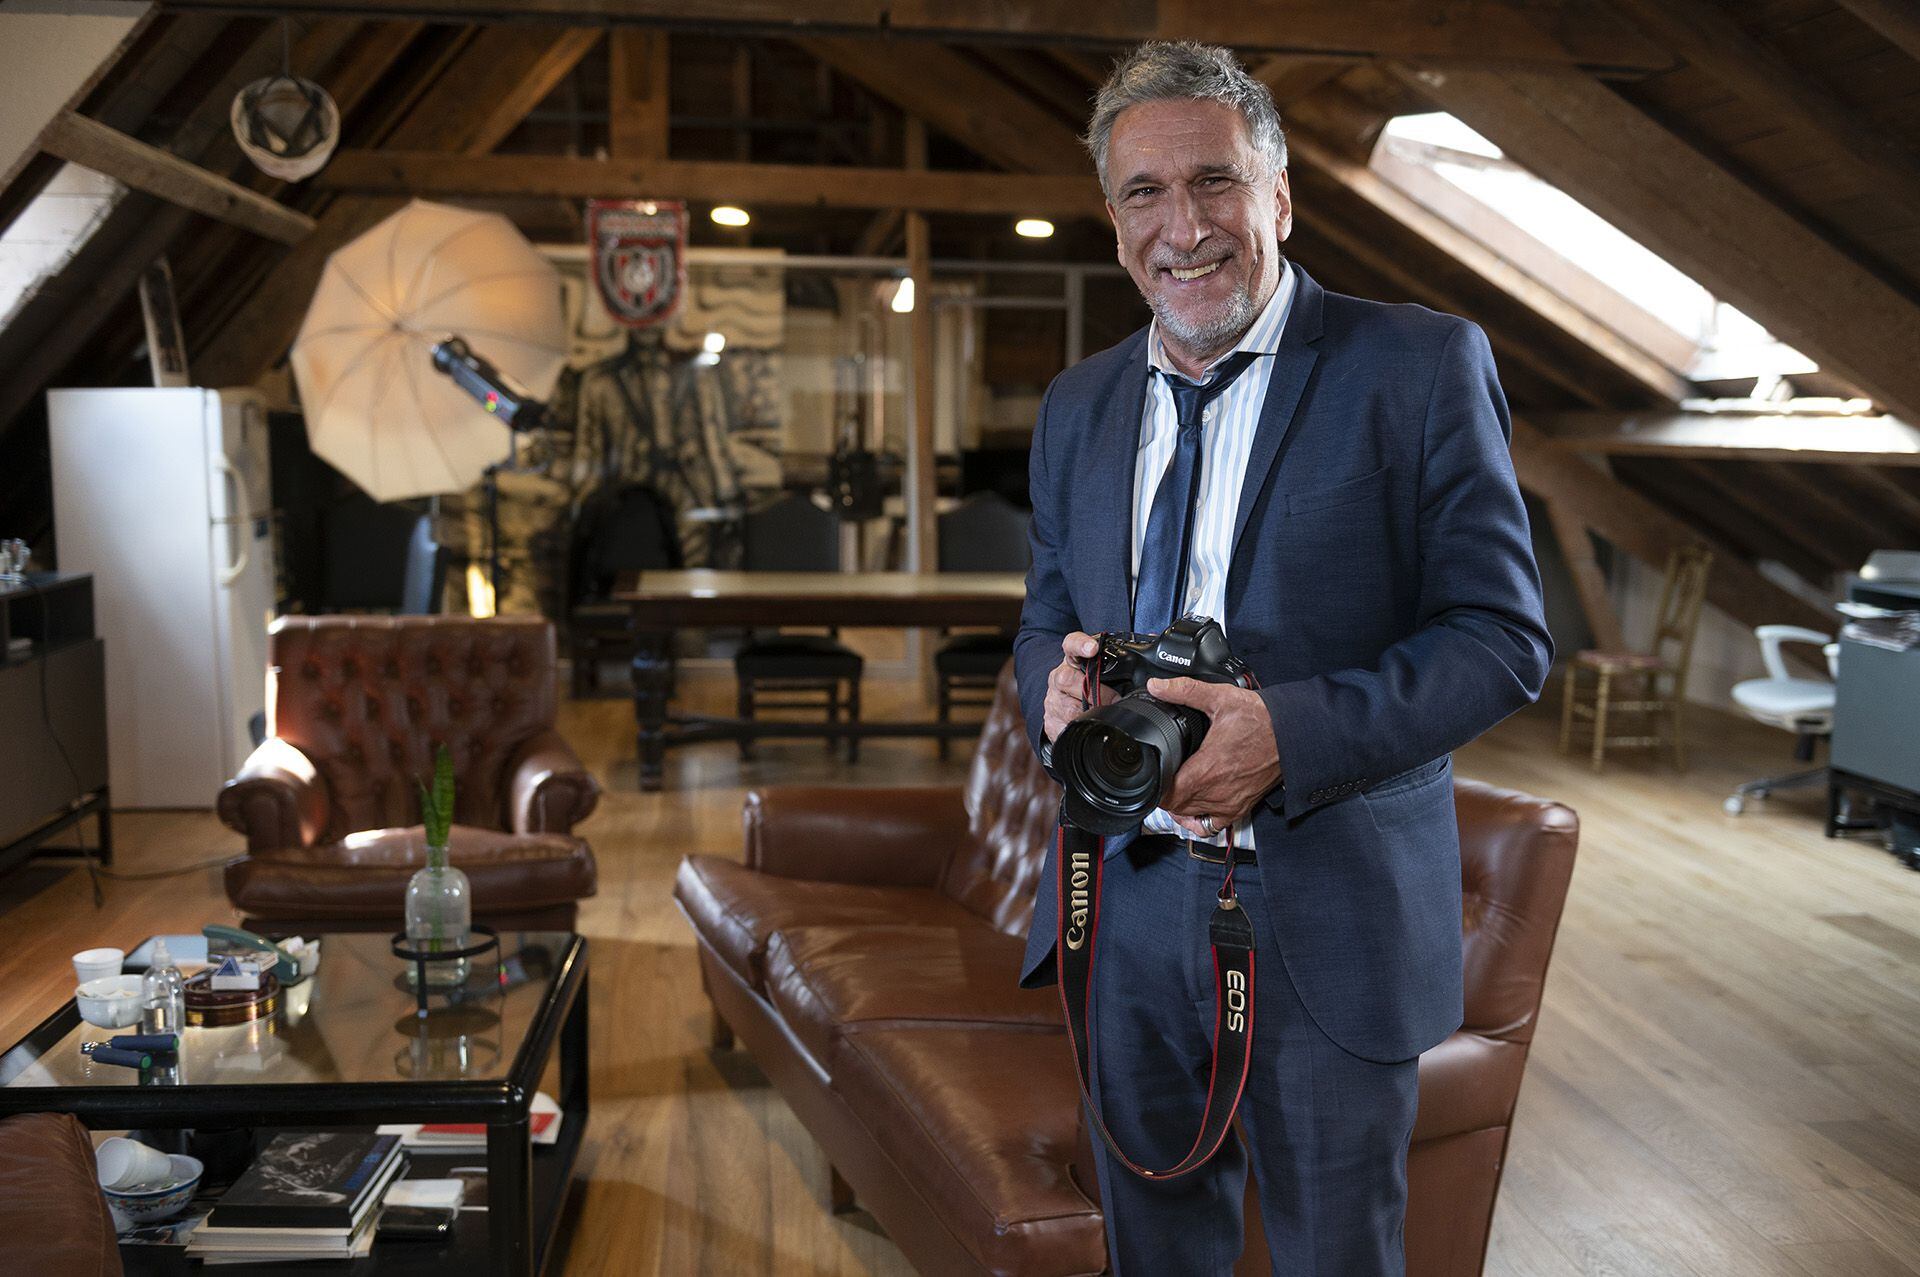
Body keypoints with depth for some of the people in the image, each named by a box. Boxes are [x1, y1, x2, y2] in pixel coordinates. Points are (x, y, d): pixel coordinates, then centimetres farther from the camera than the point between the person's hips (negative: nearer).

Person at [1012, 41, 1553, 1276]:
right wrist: (1054, 680, -10)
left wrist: (1290, 732, -26)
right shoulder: (1079, 405, 9)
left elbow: (1505, 635, -12)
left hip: (1328, 927, -4)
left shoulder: (1423, 366, -8)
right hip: (1133, 908, 5)